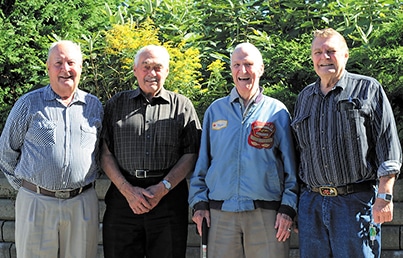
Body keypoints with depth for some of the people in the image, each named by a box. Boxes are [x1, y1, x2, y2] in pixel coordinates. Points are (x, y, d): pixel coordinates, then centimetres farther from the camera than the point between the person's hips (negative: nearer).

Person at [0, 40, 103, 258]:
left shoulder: (94, 106, 8)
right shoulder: (29, 104, 2)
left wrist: (89, 178, 9)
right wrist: (23, 185, 5)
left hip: (82, 205, 2)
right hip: (36, 204, -2)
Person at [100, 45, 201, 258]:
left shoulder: (182, 105, 10)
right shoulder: (116, 104, 13)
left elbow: (191, 154, 2)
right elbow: (106, 154, 6)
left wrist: (163, 188, -9)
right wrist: (127, 190, -7)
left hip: (169, 199, -1)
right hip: (123, 197, 1)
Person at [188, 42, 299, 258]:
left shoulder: (277, 111, 6)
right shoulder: (215, 111, 11)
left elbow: (291, 166, 4)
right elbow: (202, 163, 13)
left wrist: (288, 208, -3)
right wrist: (199, 203, 5)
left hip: (266, 214, -1)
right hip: (220, 214, 2)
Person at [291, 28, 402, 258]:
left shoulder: (368, 89, 4)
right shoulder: (304, 98, 17)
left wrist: (384, 196, -11)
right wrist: (293, 204, 15)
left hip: (356, 203, -4)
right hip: (312, 204, 4)